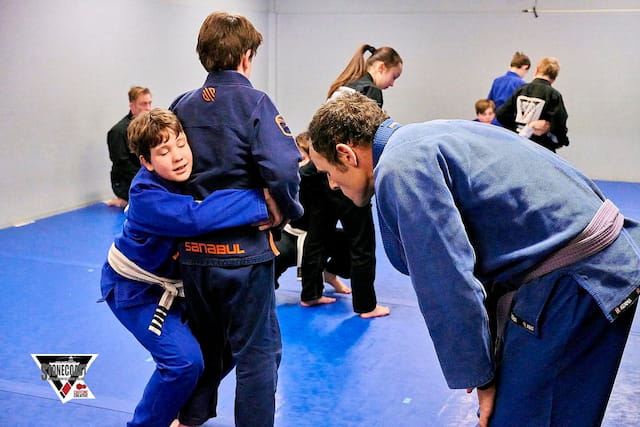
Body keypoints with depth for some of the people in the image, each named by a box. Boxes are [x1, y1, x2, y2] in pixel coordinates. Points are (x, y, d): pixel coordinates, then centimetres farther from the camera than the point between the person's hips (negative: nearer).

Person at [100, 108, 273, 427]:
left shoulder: (191, 176, -13)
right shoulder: (146, 197, -33)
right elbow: (196, 217, -50)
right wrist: (261, 202, -49)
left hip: (171, 280, 8)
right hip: (133, 289, -7)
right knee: (184, 360, -20)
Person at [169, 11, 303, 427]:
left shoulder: (181, 106, 4)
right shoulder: (254, 103, -12)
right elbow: (283, 171, -23)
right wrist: (286, 216, -5)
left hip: (192, 248, 6)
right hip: (244, 250, -6)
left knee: (205, 341, 25)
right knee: (257, 351, 8)